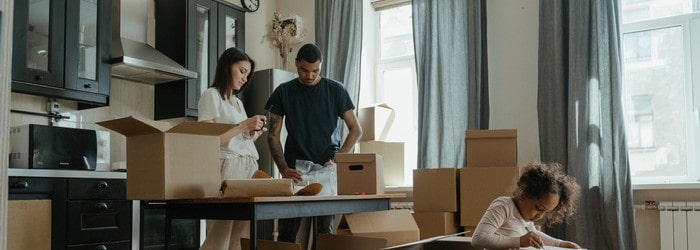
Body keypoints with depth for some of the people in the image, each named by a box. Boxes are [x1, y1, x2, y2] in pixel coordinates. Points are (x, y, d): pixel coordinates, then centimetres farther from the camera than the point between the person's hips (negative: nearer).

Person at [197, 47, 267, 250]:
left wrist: (252, 135, 4)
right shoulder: (211, 95, 0)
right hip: (227, 167, -7)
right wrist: (243, 125, -12)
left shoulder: (238, 102, 24)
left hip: (248, 168, 7)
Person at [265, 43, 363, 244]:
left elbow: (356, 130, 6)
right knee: (287, 232, -3)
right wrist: (283, 169, -12)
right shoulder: (284, 92, 5)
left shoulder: (336, 90, 5)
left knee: (326, 231, -4)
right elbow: (273, 136, 4)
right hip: (295, 169, 1)